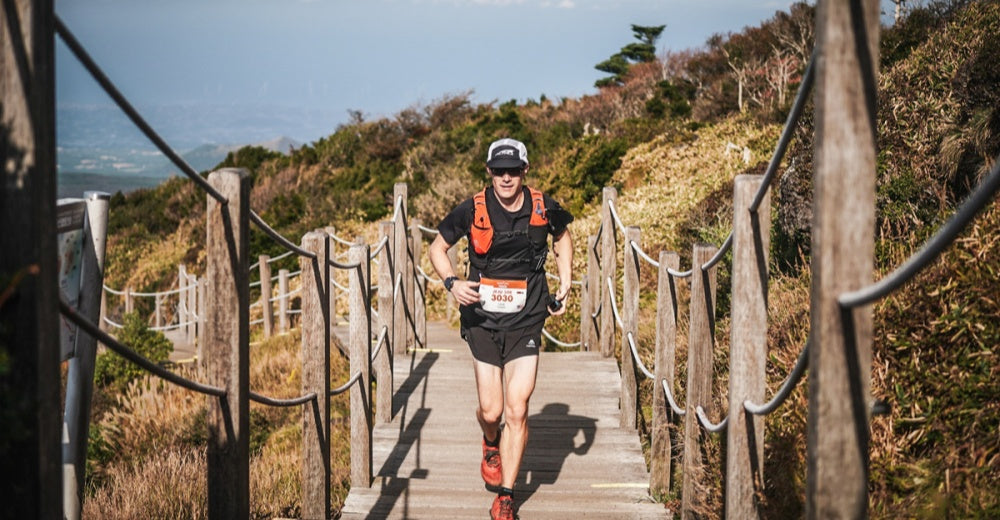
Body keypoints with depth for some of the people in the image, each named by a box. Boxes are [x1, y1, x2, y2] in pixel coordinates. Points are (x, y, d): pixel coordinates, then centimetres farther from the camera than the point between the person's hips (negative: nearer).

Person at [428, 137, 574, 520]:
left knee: (517, 410, -8)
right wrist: (451, 283, -14)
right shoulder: (472, 211, -10)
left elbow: (562, 237, 18)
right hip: (483, 320, 0)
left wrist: (565, 286, 10)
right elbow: (437, 248, 4)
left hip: (526, 323, 0)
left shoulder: (544, 209, -5)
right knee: (491, 411, 3)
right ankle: (492, 444, 42)